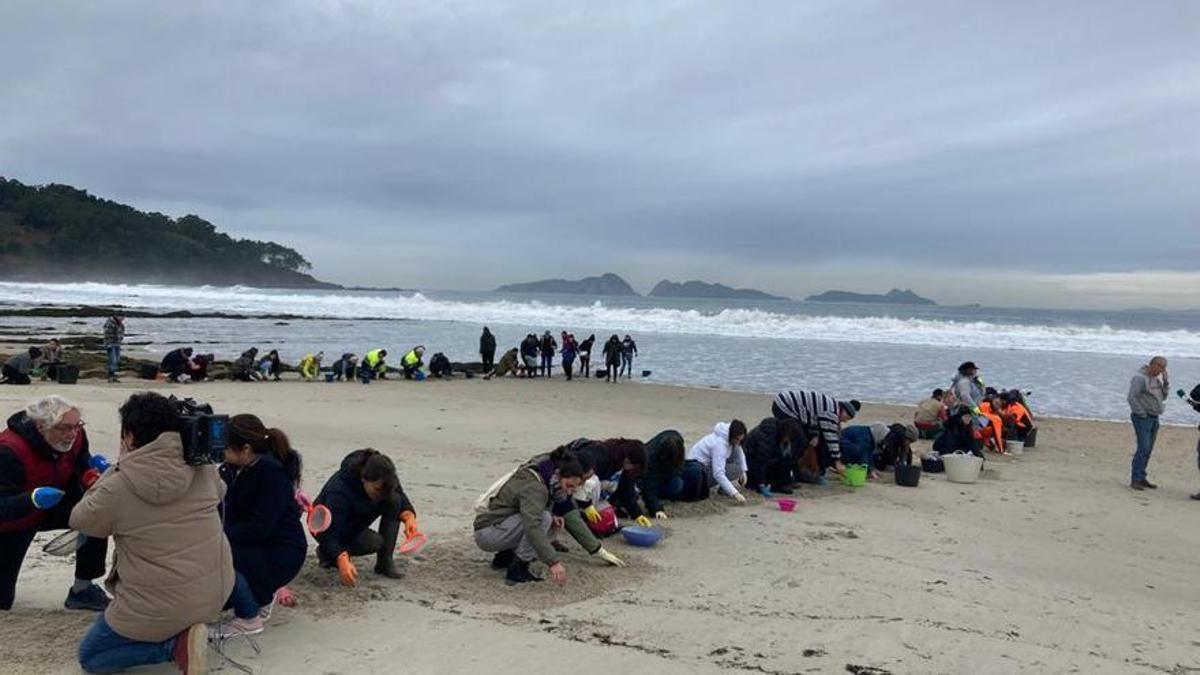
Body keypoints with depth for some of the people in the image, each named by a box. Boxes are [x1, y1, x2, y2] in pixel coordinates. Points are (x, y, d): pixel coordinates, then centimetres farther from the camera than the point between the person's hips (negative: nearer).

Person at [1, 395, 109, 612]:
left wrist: (95, 474, -30)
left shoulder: (75, 436, -19)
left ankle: (82, 589, -10)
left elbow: (82, 468, -7)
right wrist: (33, 499, -55)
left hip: (54, 508, 5)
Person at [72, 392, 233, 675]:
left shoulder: (117, 488, -18)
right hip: (216, 594, 6)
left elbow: (80, 520, 3)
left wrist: (116, 468, 6)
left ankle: (175, 644, -4)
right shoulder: (203, 468, -6)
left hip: (160, 609, -5)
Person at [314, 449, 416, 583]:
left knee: (394, 499, -21)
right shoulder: (339, 491, -39)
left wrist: (409, 517, -32)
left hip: (356, 521, 6)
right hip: (327, 527, -6)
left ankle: (385, 562, -13)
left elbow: (402, 501, -9)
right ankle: (326, 553, -2)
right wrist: (342, 560, -54)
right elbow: (329, 535, -39)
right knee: (374, 542, -29)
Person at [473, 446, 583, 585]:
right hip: (486, 533, -10)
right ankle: (517, 571, -14)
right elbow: (533, 527, -35)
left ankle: (504, 557, 12)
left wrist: (551, 518, 1)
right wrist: (553, 562, -39)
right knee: (544, 519, -23)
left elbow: (531, 513, 20)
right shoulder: (533, 486, -24)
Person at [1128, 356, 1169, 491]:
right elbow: (1131, 398, -19)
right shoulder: (1140, 377, -14)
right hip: (1142, 417, -8)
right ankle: (1135, 479, -8)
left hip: (1154, 417, 8)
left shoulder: (1158, 377, 13)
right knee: (1143, 448, -12)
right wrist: (1141, 413, -16)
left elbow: (1164, 395, 17)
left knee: (1148, 449, 10)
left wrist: (1166, 379, 5)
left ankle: (1142, 477, 17)